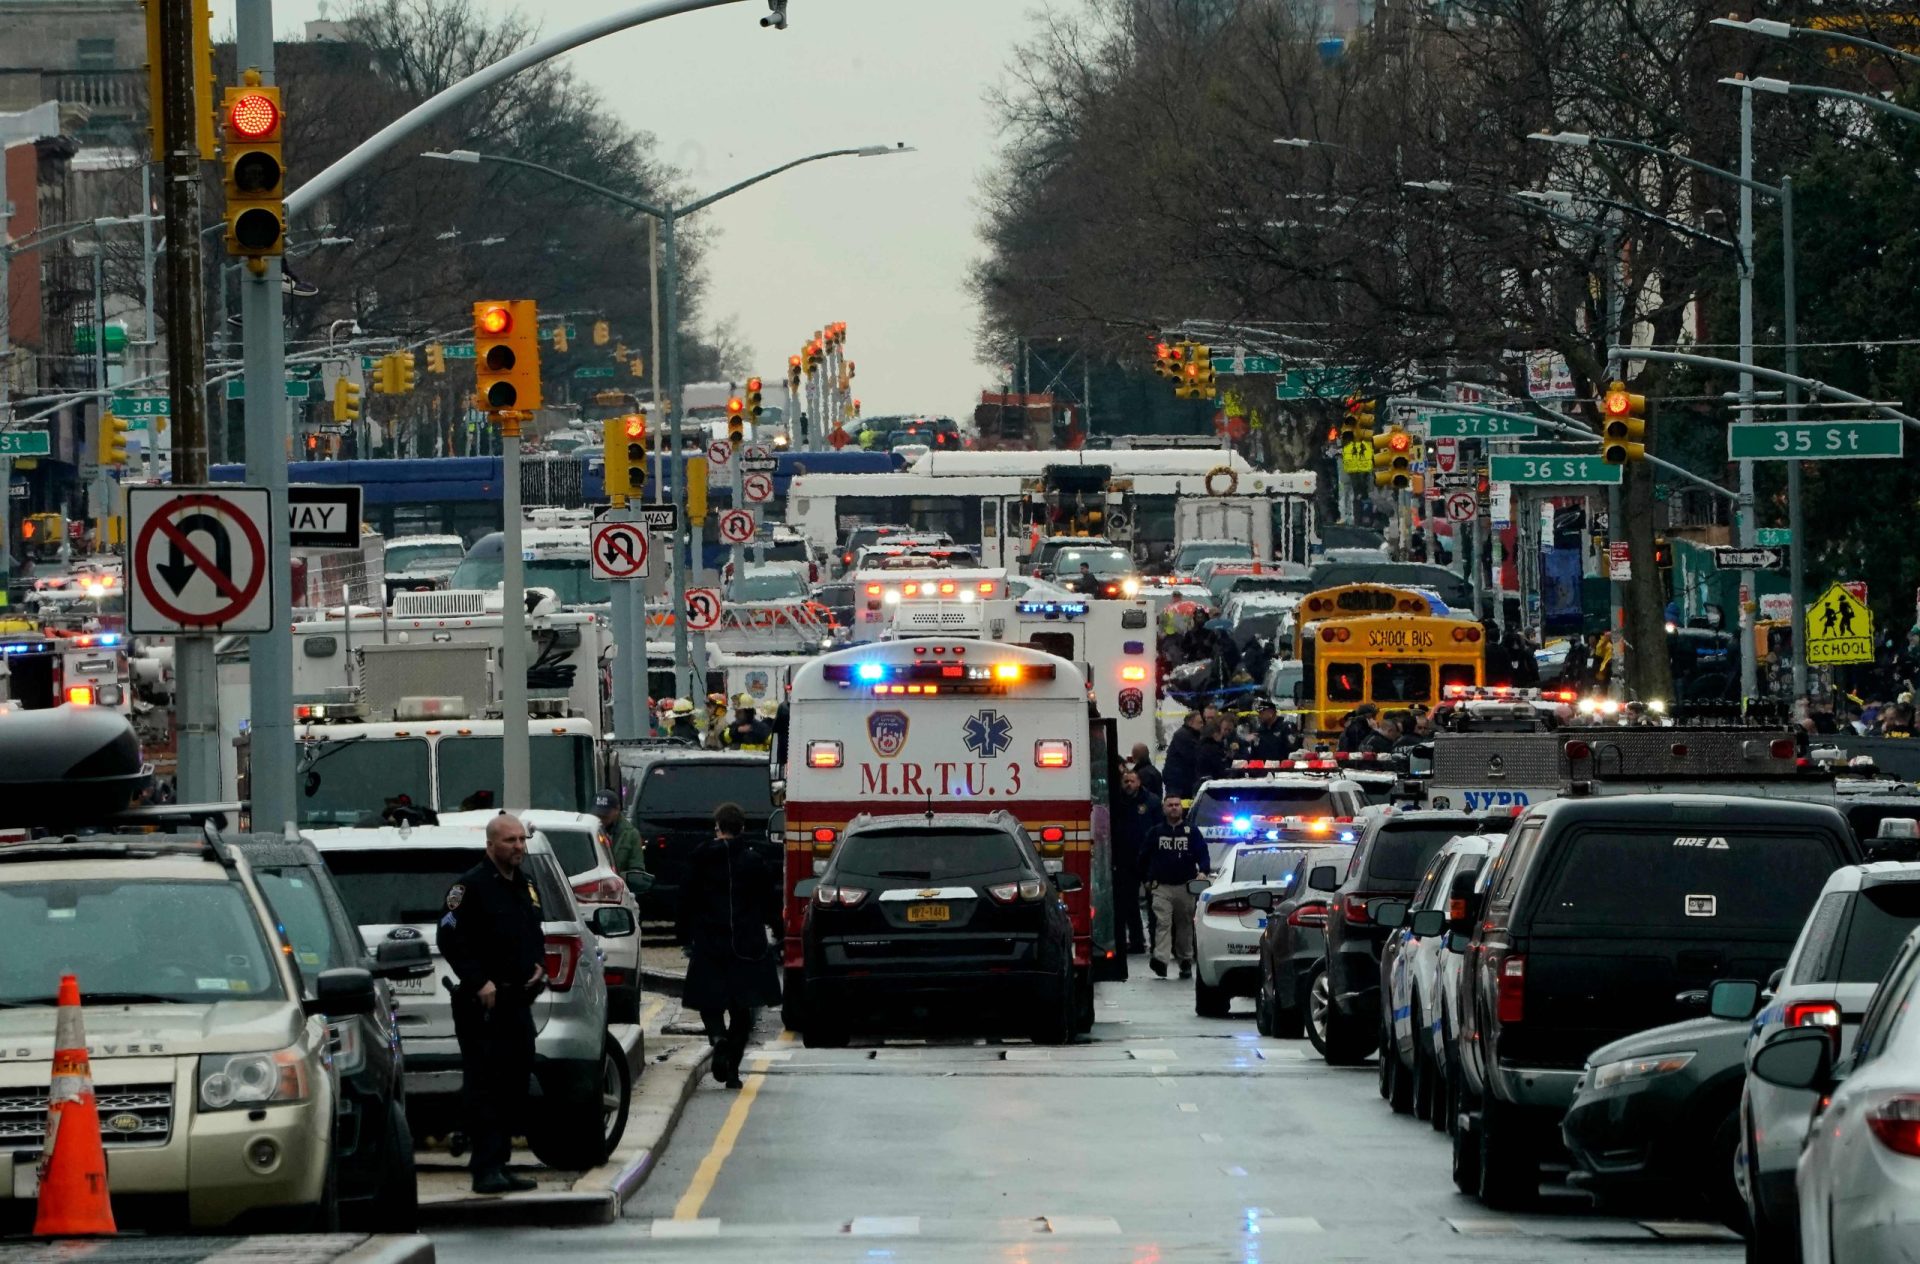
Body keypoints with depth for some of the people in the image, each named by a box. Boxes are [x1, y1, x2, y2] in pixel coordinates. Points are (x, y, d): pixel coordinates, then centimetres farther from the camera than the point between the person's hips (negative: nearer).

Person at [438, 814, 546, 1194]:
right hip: (482, 1006, -8)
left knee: (514, 1090, 9)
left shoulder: (525, 887, 17)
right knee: (484, 1088, -10)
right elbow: (451, 939, -14)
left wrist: (539, 966, 11)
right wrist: (479, 982, -19)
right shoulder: (471, 886, -9)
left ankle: (499, 1166, 16)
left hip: (518, 1003, 8)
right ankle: (486, 1171, -12)